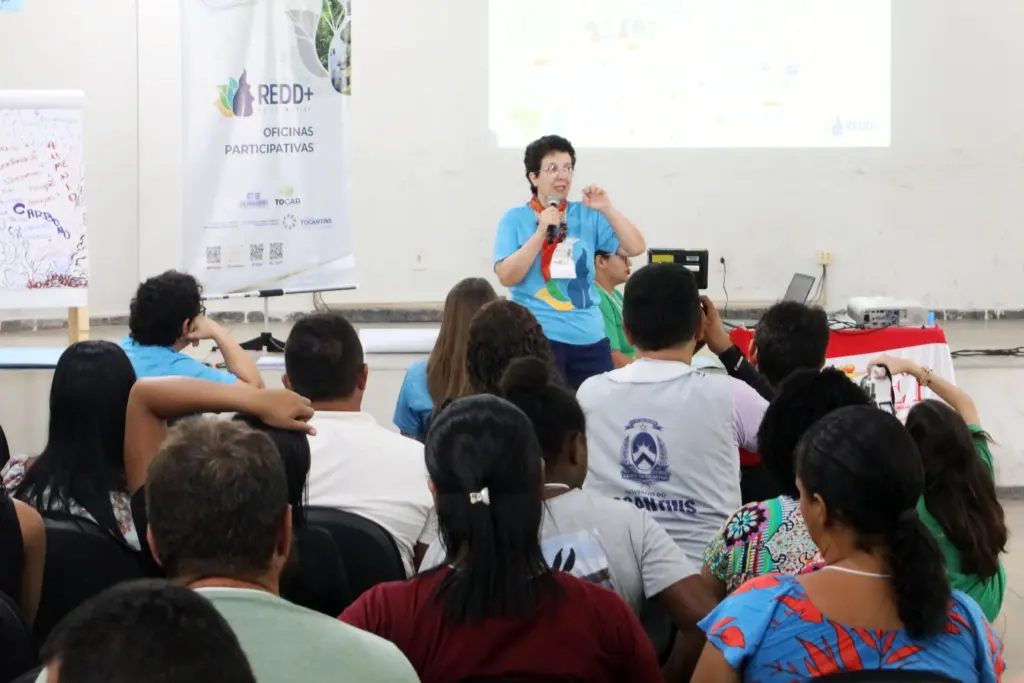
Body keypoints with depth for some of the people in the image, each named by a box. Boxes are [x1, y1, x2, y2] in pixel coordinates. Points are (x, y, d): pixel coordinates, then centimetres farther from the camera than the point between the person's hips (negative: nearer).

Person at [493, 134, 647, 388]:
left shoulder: (587, 216, 10)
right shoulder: (515, 219, 1)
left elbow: (636, 248, 4)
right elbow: (507, 277, -10)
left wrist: (607, 210, -8)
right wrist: (541, 232, -16)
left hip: (590, 338, 4)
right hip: (538, 339, -4)